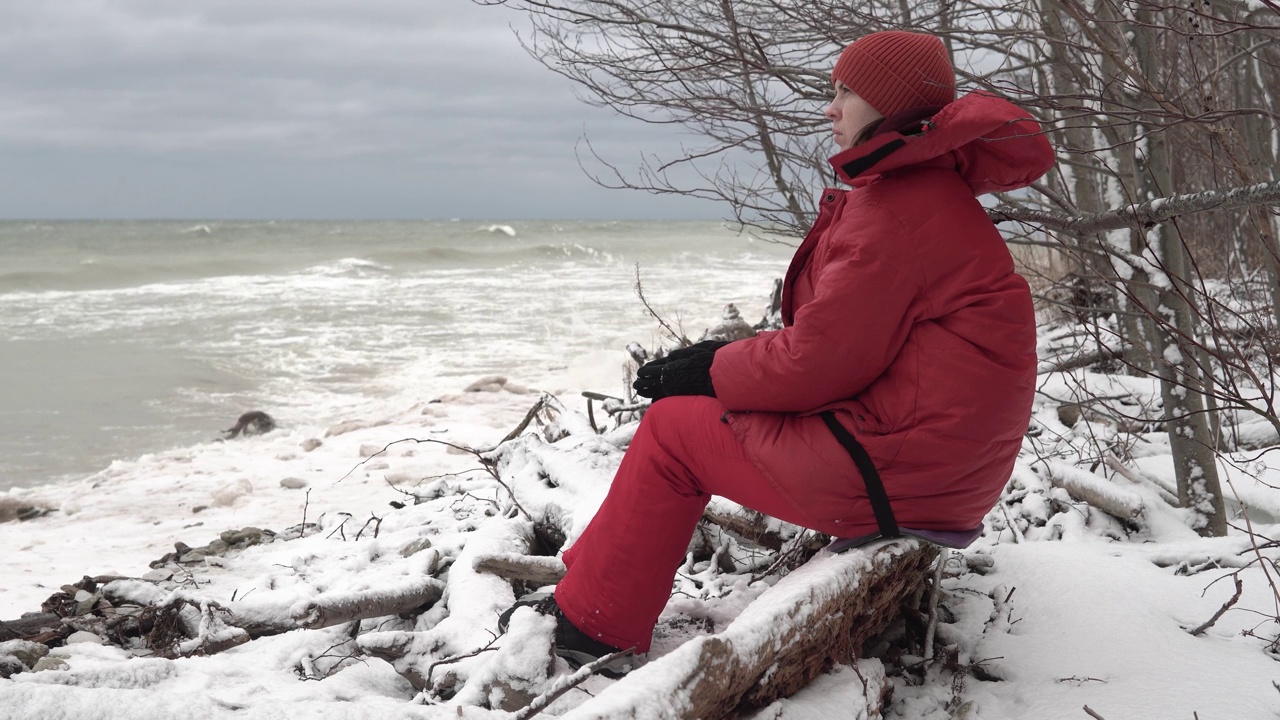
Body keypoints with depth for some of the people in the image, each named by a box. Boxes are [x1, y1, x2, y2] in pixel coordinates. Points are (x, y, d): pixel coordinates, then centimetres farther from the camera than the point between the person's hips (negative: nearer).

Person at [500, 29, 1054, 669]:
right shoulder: (930, 189, 15)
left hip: (898, 464, -10)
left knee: (671, 429, 3)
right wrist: (727, 357, 8)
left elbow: (824, 358, -19)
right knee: (694, 406, 18)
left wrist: (711, 371, -3)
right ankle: (586, 591, 21)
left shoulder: (897, 204, -17)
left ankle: (589, 625, 17)